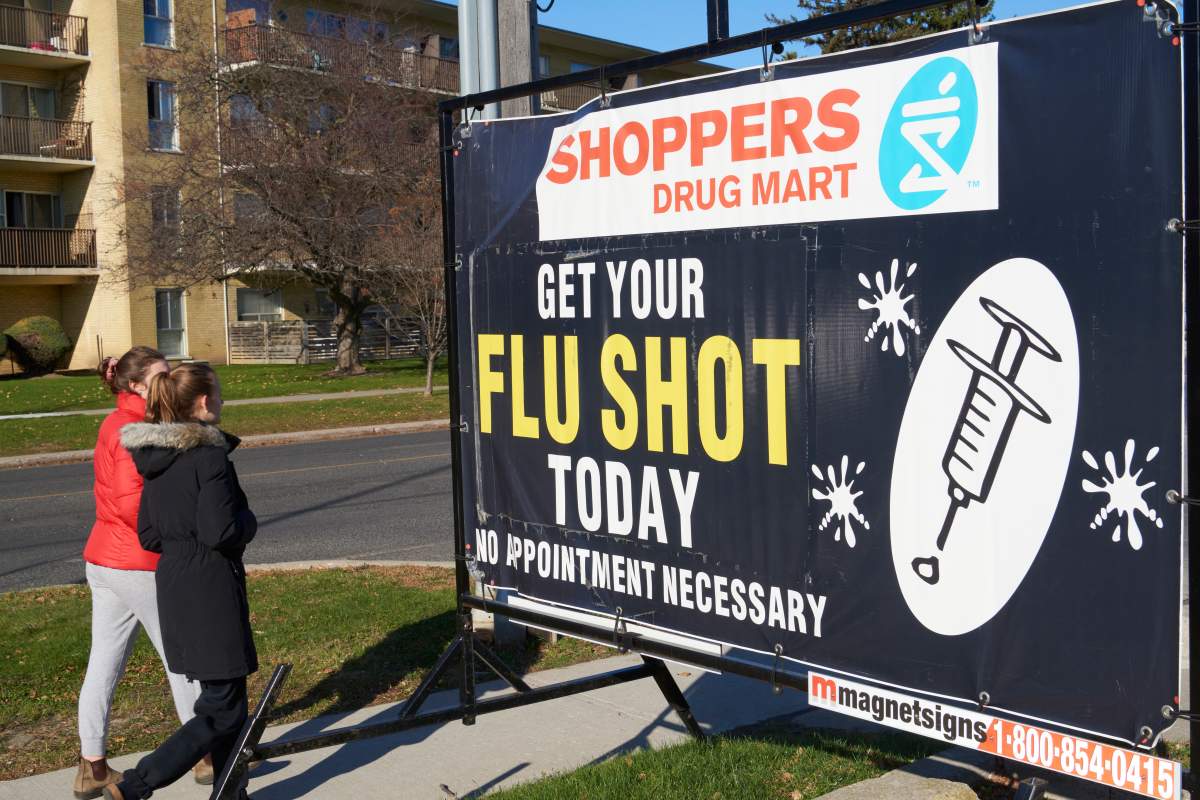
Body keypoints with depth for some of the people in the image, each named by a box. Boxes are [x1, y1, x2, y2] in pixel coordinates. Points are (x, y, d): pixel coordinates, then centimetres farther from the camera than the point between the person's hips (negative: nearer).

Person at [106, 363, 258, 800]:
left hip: (172, 586, 9)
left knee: (224, 697, 19)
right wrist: (248, 520, -3)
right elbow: (221, 532, -22)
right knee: (221, 711, 0)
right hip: (210, 591, -9)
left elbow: (149, 535, 11)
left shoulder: (155, 456, 9)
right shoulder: (209, 456, -17)